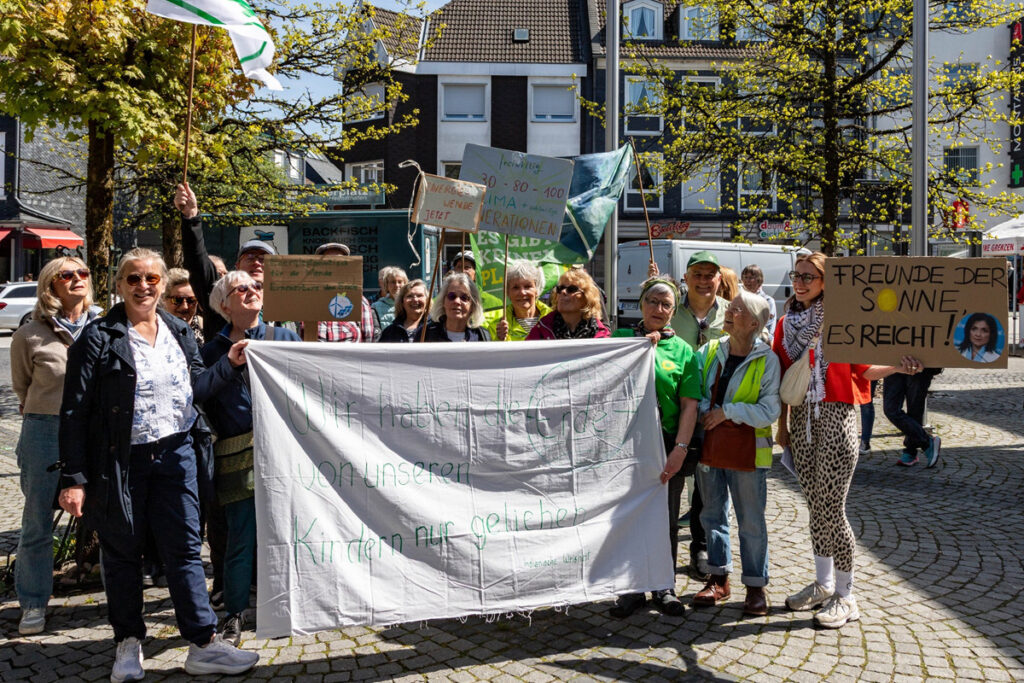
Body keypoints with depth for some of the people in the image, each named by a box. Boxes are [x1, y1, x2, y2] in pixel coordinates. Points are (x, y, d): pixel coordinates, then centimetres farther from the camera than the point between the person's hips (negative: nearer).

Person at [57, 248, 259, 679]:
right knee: (123, 553, 10)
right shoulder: (98, 338, -6)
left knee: (184, 549, 4)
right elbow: (75, 412, -9)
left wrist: (228, 363, -3)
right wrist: (73, 478, -13)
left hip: (175, 454, 3)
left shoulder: (179, 332, 9)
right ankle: (129, 643, 27)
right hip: (119, 462, -3)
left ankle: (204, 645, 10)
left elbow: (196, 387, 12)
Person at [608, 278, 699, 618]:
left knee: (665, 519, 9)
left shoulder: (682, 349, 4)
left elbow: (690, 405, -3)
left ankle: (664, 587, 25)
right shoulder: (621, 337, 7)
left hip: (666, 444, 0)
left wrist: (680, 449, -14)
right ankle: (632, 588, 20)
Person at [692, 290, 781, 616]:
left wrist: (726, 411, -17)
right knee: (712, 514, 13)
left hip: (747, 451, -4)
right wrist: (704, 411, -8)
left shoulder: (767, 360, -9)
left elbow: (769, 411, -16)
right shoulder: (709, 351, 3)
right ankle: (719, 578, 28)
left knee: (751, 521, 4)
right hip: (709, 446, 4)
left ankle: (756, 585, 20)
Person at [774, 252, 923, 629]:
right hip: (801, 418, 5)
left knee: (831, 509, -4)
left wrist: (897, 366, -22)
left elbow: (862, 369, -4)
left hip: (835, 416, -5)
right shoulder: (787, 323, 10)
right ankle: (823, 584, 28)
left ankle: (845, 596, 10)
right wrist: (782, 423, 13)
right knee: (815, 506, 13)